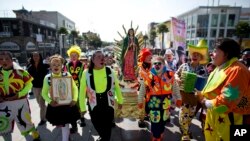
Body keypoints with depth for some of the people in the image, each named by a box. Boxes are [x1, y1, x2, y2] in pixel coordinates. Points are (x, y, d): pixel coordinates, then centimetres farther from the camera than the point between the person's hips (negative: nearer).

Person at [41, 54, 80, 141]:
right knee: (59, 125, 20)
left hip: (67, 104, -2)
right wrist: (49, 101, -13)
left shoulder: (67, 75, -9)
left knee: (65, 125, 9)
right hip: (55, 106, 2)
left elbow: (74, 88, -2)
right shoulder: (47, 78, -6)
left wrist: (74, 99, -13)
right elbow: (44, 93, 2)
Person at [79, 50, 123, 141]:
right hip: (94, 105, 1)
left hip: (108, 104, -1)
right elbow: (82, 91, -2)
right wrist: (82, 107, 2)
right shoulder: (86, 73, -10)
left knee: (107, 127, 11)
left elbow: (117, 87, 4)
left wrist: (120, 101, 12)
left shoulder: (110, 71, -8)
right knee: (97, 125, 20)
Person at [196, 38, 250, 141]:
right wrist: (202, 94, 0)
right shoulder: (220, 68, 9)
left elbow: (227, 100, -28)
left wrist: (206, 103, -15)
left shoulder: (236, 70, -23)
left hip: (228, 120, -9)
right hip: (215, 116, 9)